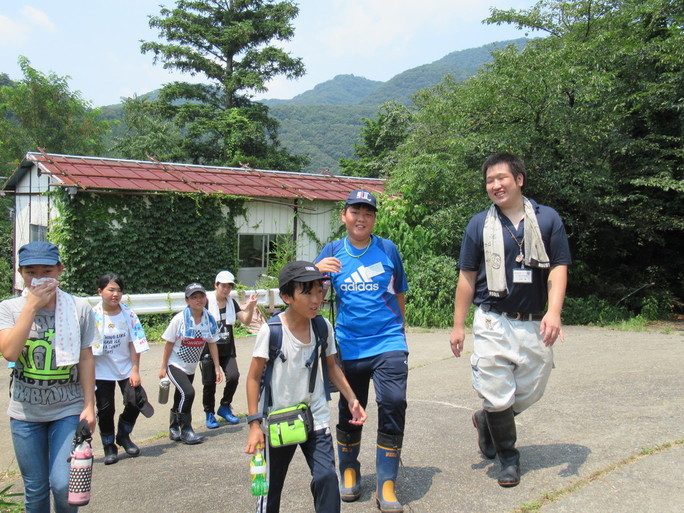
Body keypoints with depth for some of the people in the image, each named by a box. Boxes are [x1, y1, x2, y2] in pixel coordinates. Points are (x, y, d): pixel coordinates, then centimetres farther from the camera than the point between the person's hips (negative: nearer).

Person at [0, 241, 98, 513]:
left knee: (63, 485, -8)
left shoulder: (79, 308, -3)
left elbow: (86, 358, 1)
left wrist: (89, 405, -1)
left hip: (68, 410, -1)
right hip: (25, 413, 1)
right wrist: (31, 306, -18)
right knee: (35, 490, 10)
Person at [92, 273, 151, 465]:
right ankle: (109, 446, 24)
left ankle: (123, 436, 25)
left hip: (126, 368, 2)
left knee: (135, 403, -3)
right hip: (102, 370, -2)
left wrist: (135, 370, -8)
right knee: (105, 409, 3)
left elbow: (134, 343, -5)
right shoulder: (93, 315, -11)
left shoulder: (128, 313, -6)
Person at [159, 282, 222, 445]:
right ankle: (186, 430, -6)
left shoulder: (209, 320, -7)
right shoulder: (179, 319, -17)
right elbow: (169, 344, -9)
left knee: (180, 398, 16)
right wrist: (163, 367, -5)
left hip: (191, 367, 5)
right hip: (175, 364, -5)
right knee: (187, 393, -21)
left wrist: (217, 368, 3)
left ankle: (174, 429, 35)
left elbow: (212, 344, 2)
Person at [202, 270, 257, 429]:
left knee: (233, 377, -12)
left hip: (228, 350, 4)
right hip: (209, 349, -4)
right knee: (209, 383, 2)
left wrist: (251, 307, -13)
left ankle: (224, 408, 11)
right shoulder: (206, 301, -8)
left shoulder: (232, 302, 6)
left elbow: (246, 321, 3)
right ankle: (209, 414, 24)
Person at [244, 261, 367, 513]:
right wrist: (254, 424, -14)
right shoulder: (271, 331, -17)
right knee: (271, 486, 11)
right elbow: (254, 378, -11)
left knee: (327, 478, -9)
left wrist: (351, 399, 4)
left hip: (316, 419, 3)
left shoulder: (323, 327, -5)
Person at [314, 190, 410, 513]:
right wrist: (317, 270, -24)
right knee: (350, 411, 11)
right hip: (349, 346, 1)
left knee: (393, 404, -15)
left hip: (388, 343, -1)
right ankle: (349, 471, 35)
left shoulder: (387, 249, 5)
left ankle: (386, 486, -4)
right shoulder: (332, 252, 5)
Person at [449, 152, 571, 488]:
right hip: (492, 323, -1)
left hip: (534, 324, 2)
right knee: (497, 394, -1)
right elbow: (467, 277, 5)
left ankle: (486, 420, 39)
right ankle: (508, 458, 22)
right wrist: (458, 326, 3)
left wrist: (553, 312, -14)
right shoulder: (479, 224, 2)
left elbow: (558, 268, 1)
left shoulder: (547, 219, 3)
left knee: (531, 391, 10)